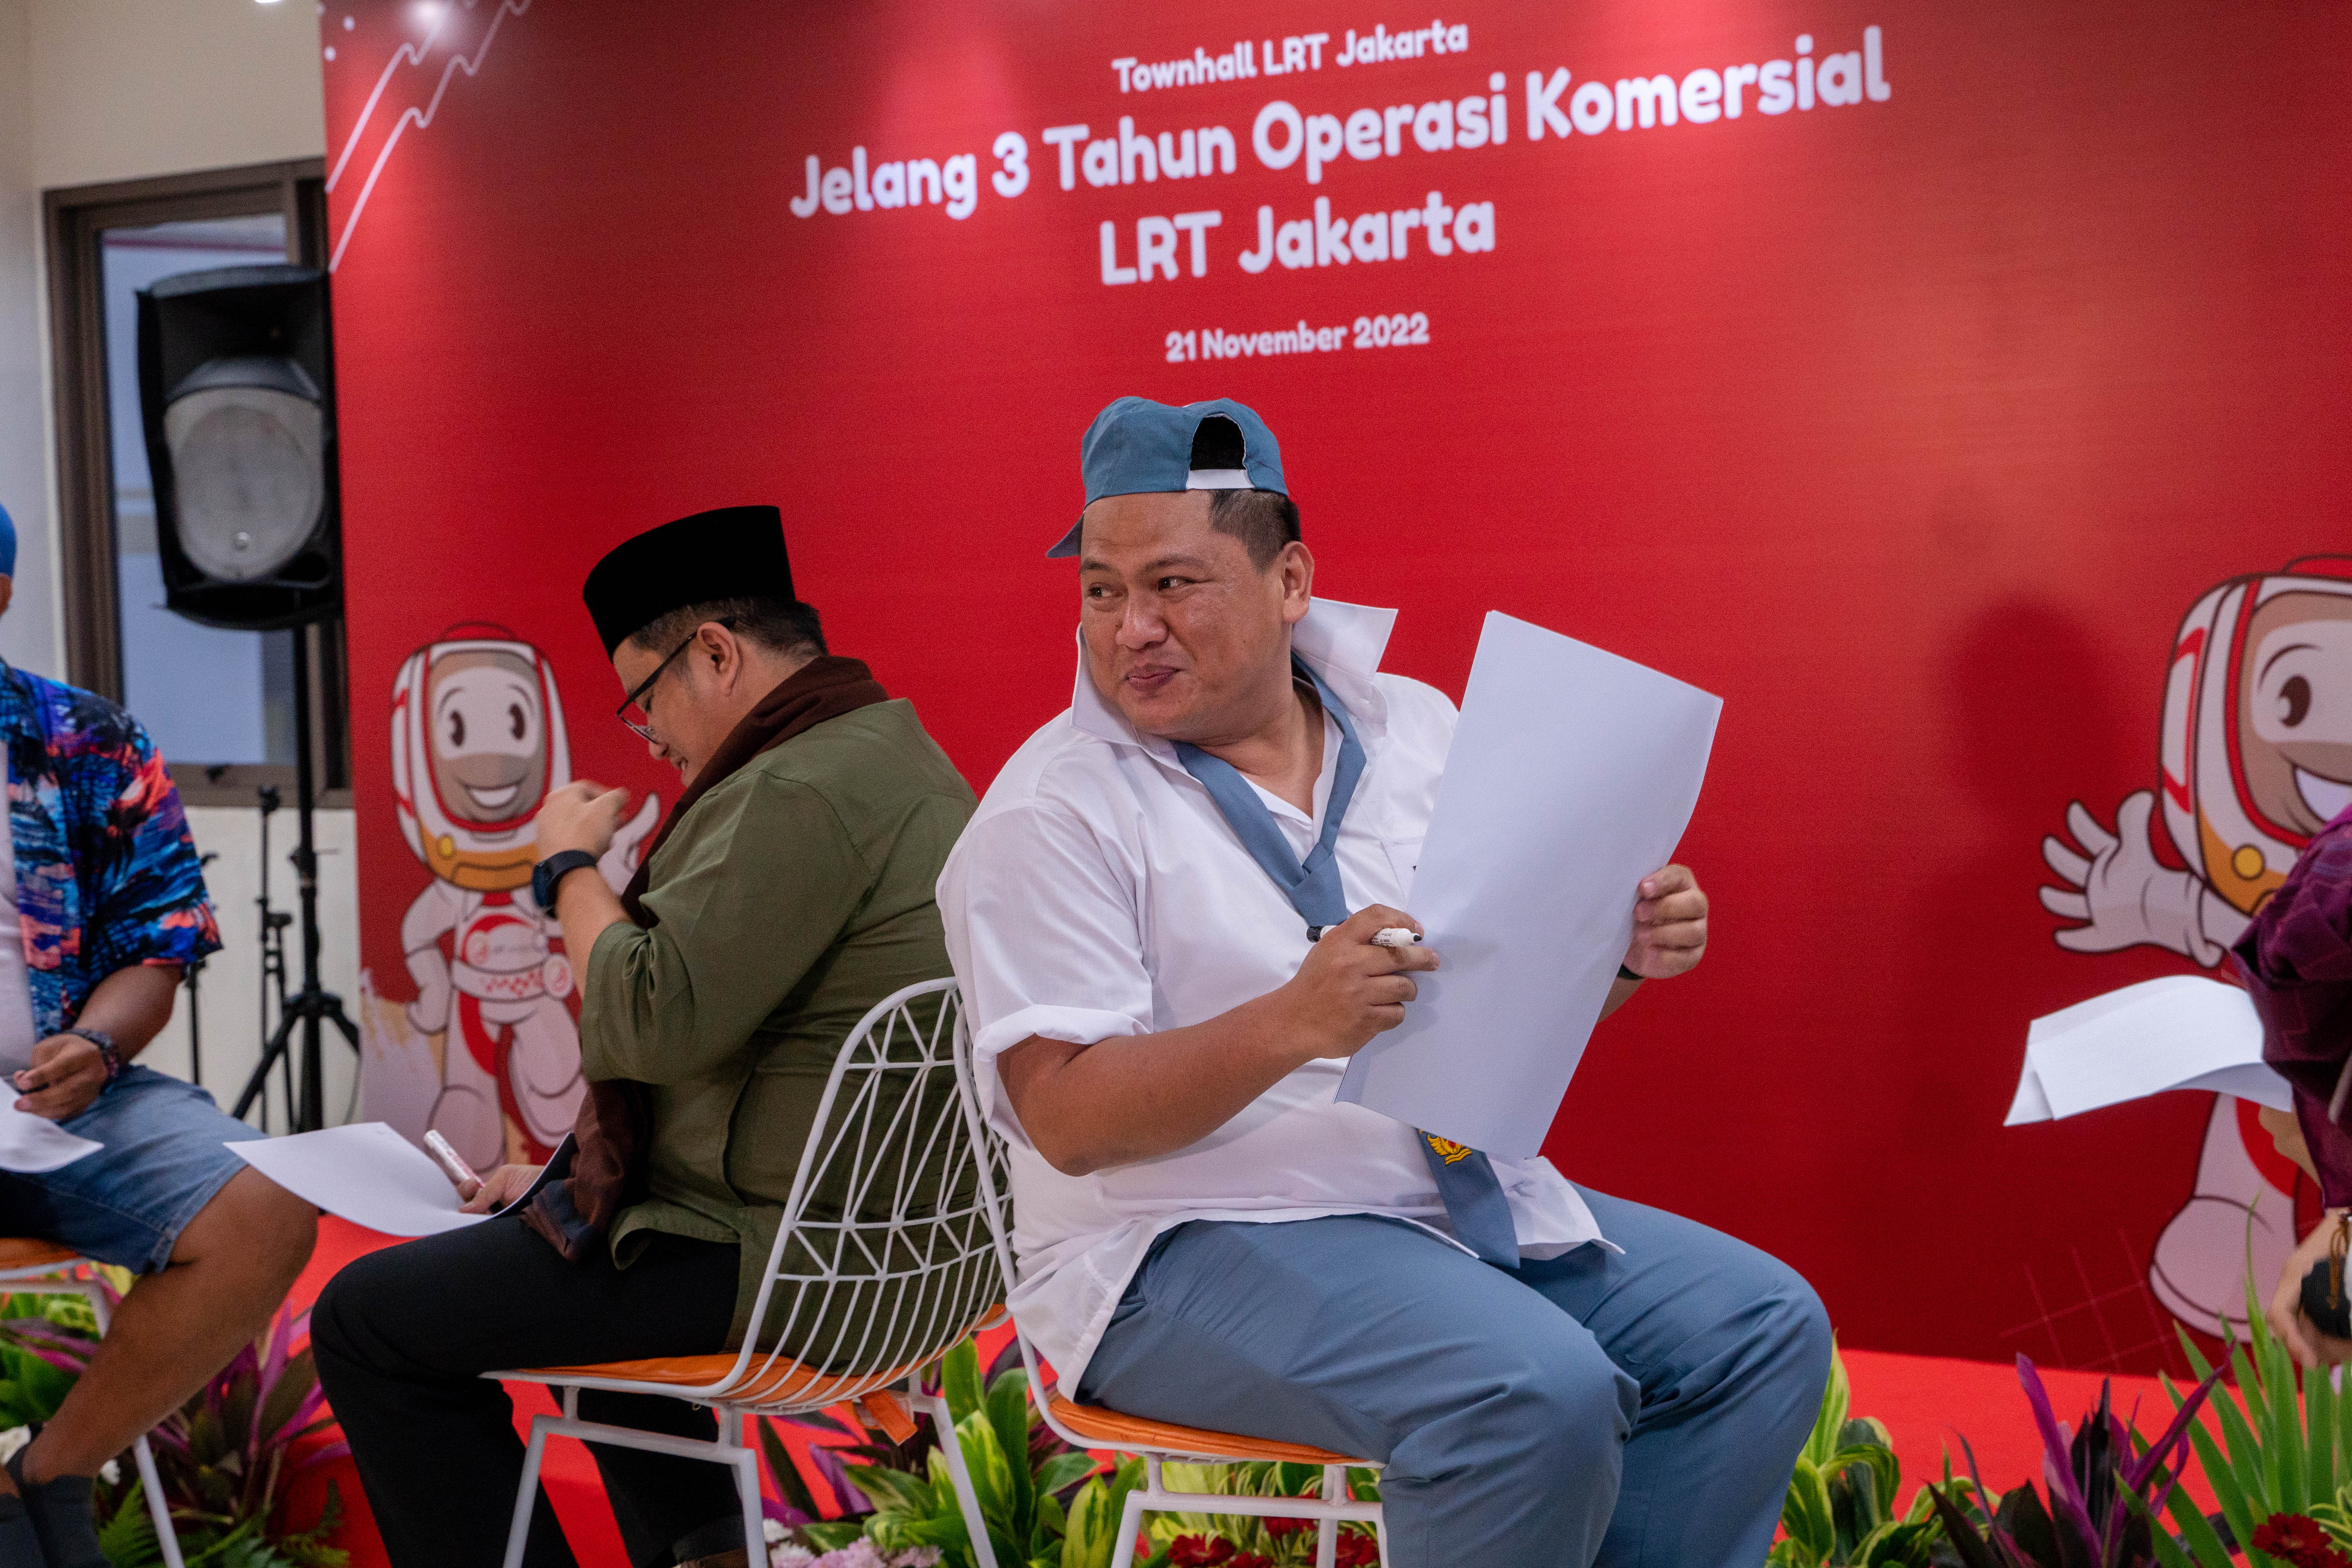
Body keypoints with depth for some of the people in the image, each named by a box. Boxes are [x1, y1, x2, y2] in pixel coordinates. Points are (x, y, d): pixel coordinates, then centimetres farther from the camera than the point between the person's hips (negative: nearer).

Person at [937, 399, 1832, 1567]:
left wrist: (1626, 952, -6)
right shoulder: (1053, 812, -9)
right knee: (1537, 1394, -29)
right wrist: (1292, 1024, -31)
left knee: (1766, 1328, -4)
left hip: (1465, 1198, 7)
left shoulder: (1414, 729, 9)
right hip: (1192, 1249, -7)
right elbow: (1065, 1118, -17)